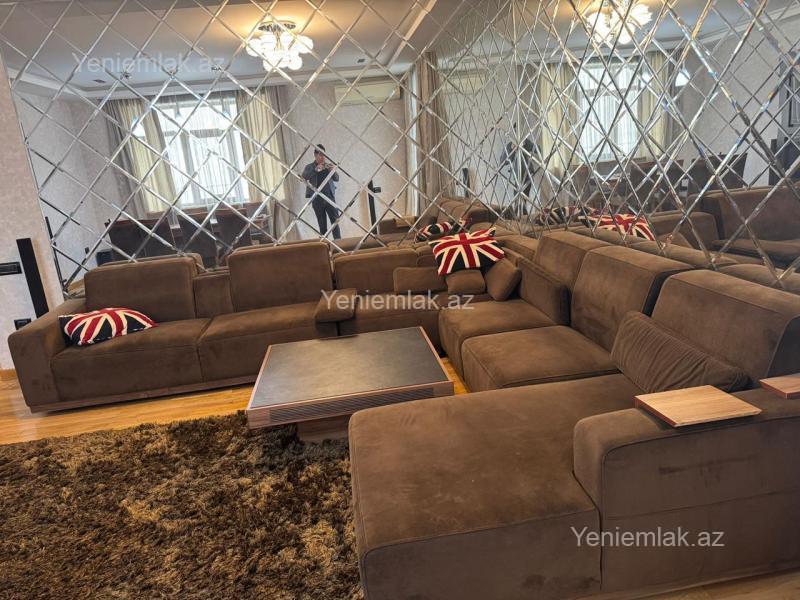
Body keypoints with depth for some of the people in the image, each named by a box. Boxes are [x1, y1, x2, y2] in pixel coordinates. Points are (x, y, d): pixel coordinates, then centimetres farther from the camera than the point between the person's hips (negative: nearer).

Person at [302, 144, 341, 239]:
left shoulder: (328, 166, 12)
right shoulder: (309, 167, 6)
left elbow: (336, 179, 5)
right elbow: (304, 177, -11)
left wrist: (333, 171, -16)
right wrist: (315, 170, -24)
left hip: (329, 197, 1)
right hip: (317, 199, -1)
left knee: (335, 220, -5)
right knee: (322, 224, 1)